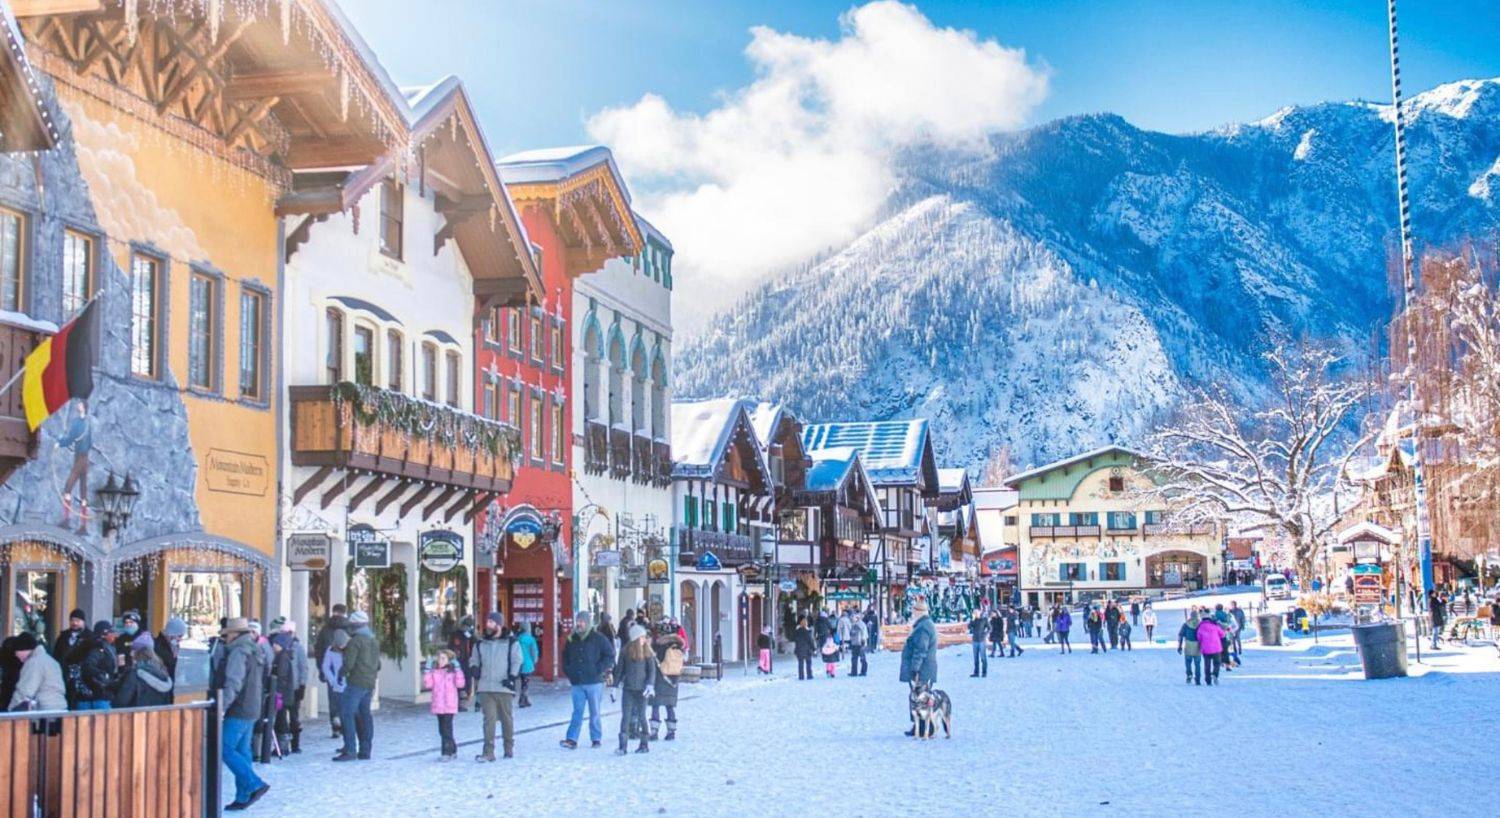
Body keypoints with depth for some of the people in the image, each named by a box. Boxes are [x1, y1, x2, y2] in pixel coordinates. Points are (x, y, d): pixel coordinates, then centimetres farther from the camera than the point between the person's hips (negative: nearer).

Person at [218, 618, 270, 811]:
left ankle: (255, 784, -13)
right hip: (252, 709, 10)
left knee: (225, 749, -8)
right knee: (242, 750, 11)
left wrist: (223, 705, -27)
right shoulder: (256, 650, 16)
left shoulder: (238, 652, -14)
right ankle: (243, 797, 11)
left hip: (239, 710, -10)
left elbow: (233, 683, -24)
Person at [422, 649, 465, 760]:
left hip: (449, 705, -5)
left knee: (447, 728, -9)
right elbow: (427, 684, -2)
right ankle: (452, 749, 23)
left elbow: (460, 684, -13)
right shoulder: (434, 672, 9)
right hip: (438, 705, 5)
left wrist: (458, 669, -15)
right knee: (442, 729, 11)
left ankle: (447, 752, -5)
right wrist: (427, 670, -5)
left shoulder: (452, 671, -1)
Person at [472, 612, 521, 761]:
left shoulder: (512, 643, 4)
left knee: (507, 719, 7)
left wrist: (512, 678, -12)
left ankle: (509, 749, 20)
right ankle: (488, 752, -9)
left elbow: (517, 663, 1)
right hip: (486, 689, 2)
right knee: (489, 719, -7)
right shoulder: (480, 645, 13)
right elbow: (476, 665, 18)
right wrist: (476, 685, 8)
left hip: (505, 688, -2)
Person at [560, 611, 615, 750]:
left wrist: (599, 670, -11)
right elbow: (565, 657, 23)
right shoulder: (571, 639, 9)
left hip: (594, 681, -3)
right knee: (577, 712, 1)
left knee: (594, 712, 5)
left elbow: (610, 655, -4)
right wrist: (568, 671, 9)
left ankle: (596, 738, 13)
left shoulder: (598, 638, -4)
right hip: (577, 682, 3)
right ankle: (572, 739, -3)